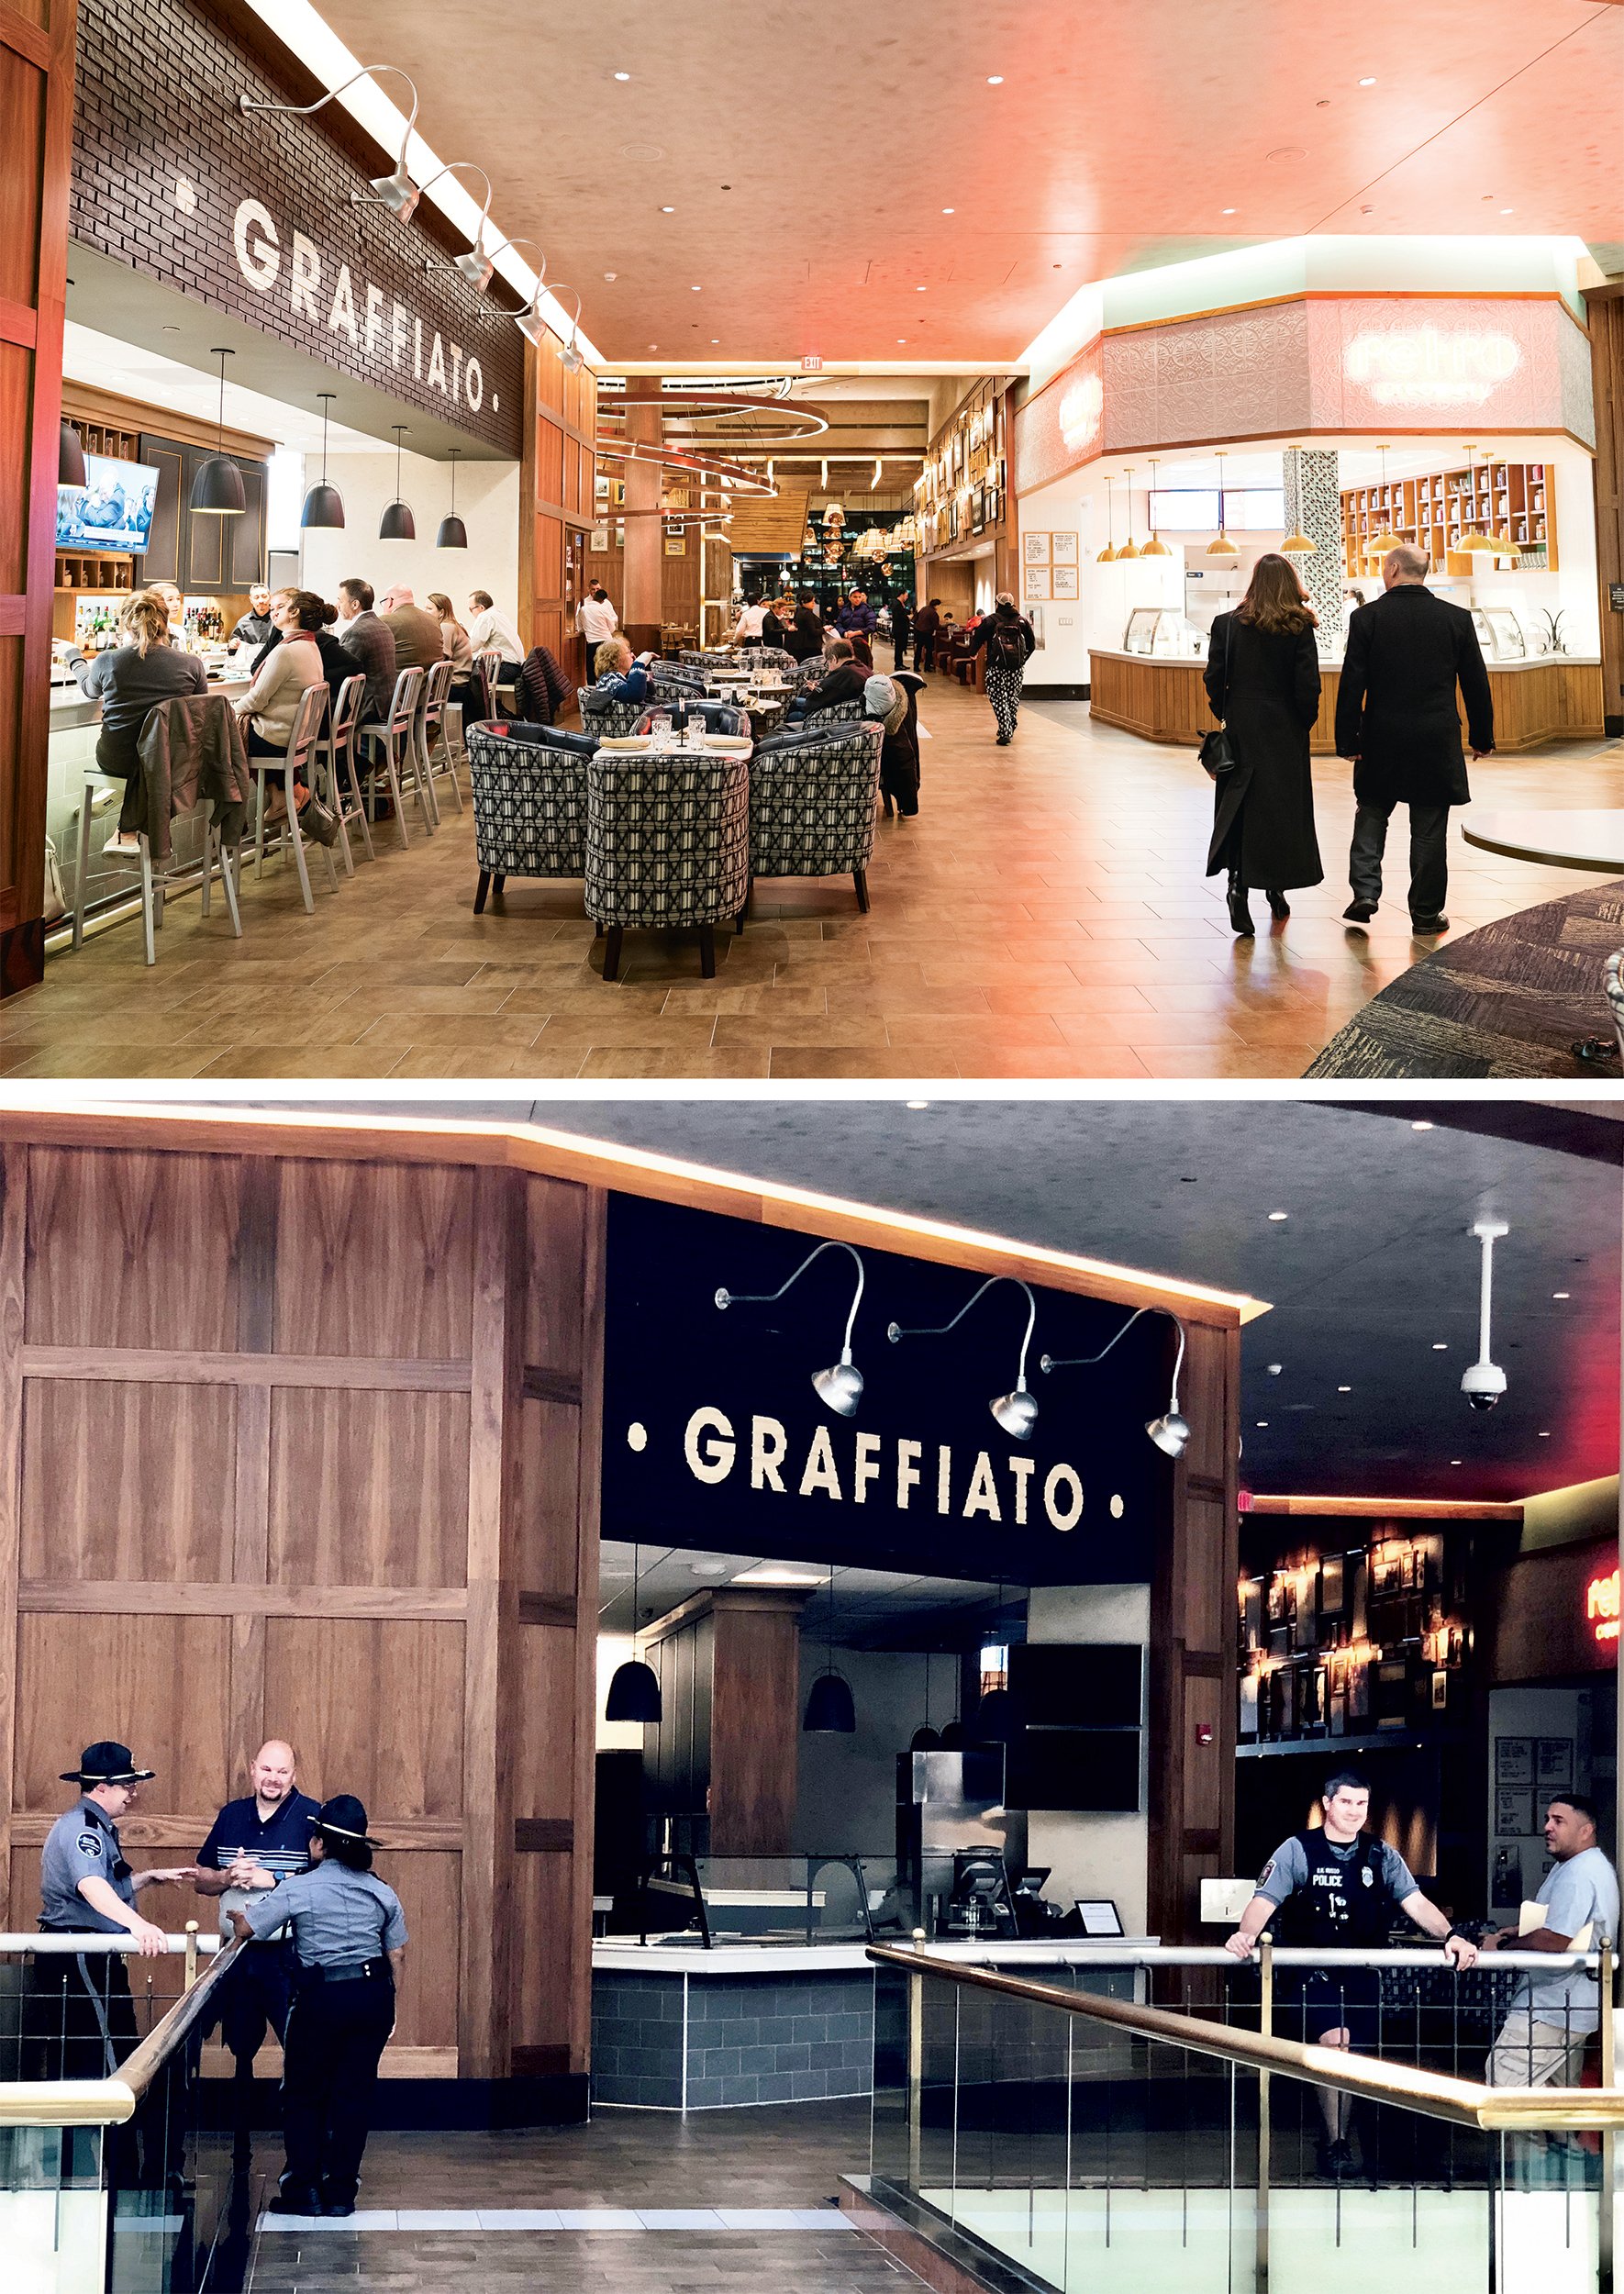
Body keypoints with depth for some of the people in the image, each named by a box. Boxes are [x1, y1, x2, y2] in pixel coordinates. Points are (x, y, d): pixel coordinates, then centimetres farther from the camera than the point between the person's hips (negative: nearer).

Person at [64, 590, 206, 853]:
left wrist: (74, 656, 34)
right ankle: (128, 831, 29)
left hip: (115, 760, 0)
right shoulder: (191, 664, -10)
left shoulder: (107, 661, -11)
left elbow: (90, 690, 14)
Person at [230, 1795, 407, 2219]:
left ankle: (304, 2189, 9)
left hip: (322, 1998, -4)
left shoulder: (298, 1889, -7)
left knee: (303, 2094, 11)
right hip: (374, 1995, 4)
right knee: (354, 2093, 9)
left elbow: (246, 1927, 0)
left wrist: (236, 1915, 24)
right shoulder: (381, 1892, 7)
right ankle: (341, 2192, 10)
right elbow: (397, 1954, 10)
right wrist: (387, 2006, 20)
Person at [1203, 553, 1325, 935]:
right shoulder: (1299, 629, -8)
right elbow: (1308, 688, -11)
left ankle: (1238, 882, -16)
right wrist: (1304, 722, 6)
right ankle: (1276, 887, 22)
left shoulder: (1227, 624, -4)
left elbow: (1215, 681, -4)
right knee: (1284, 806, 12)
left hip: (1241, 729, 1)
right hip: (1286, 732, 0)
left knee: (1238, 806, 4)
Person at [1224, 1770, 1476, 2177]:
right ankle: (1334, 2143, -10)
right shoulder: (1298, 1851, -3)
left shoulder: (1381, 1855, 6)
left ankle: (1338, 2137, 28)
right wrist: (1247, 1933, -33)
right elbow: (1265, 1900, -11)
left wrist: (1449, 1936, -21)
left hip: (1362, 1972, 4)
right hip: (1312, 1970, -4)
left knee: (1356, 2056, 9)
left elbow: (1415, 1902, -3)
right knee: (1333, 2041, -21)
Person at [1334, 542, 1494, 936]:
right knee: (1429, 829, 6)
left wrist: (1348, 740, -2)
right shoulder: (1456, 618, -1)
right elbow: (1476, 683, 4)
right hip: (1438, 741, 1)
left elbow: (1352, 685, -7)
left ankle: (1365, 891, 2)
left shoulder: (1367, 617, -6)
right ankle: (1426, 912, 10)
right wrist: (1481, 736, 14)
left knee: (1372, 815, 15)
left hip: (1381, 740, -1)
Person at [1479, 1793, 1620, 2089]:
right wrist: (1518, 1932, 12)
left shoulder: (1578, 1875, -20)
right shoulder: (1586, 1866, 16)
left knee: (1502, 2083, -15)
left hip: (1550, 2009, -11)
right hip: (1572, 2007, 11)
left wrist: (1502, 1947, -13)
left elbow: (1555, 1941, -26)